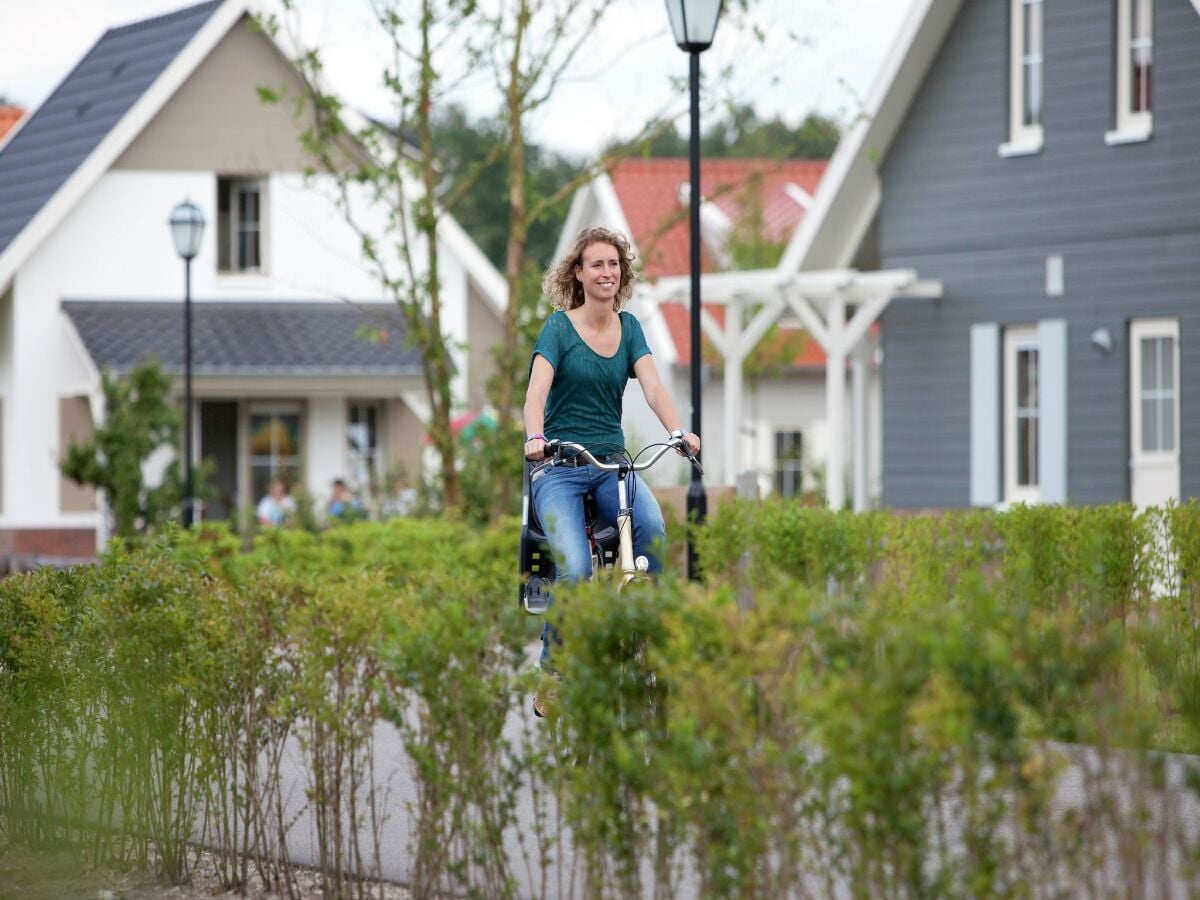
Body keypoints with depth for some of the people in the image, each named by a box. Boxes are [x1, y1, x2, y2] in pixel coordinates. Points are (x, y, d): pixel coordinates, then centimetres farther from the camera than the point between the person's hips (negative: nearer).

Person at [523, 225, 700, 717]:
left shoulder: (628, 327, 10)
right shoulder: (559, 326, -2)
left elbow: (652, 385, -4)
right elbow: (537, 390, -16)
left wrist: (678, 431, -23)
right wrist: (534, 438, -36)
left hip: (612, 461, 3)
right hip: (560, 466, -3)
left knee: (652, 527, -29)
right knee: (576, 569, -24)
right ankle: (552, 675, -6)